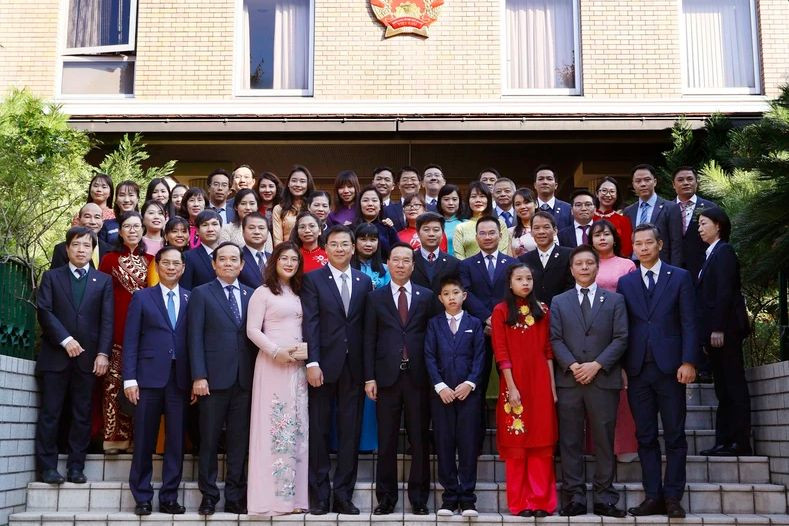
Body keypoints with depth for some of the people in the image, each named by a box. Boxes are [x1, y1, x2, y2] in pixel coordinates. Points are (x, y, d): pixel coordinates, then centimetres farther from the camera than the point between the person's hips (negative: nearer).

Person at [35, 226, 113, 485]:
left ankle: (76, 467, 8)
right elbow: (44, 311, -2)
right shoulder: (52, 277, 10)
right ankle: (47, 467, 5)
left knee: (82, 415, 2)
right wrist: (65, 340, -13)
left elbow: (107, 320, 3)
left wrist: (103, 353, -8)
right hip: (55, 355, -1)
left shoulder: (104, 281, 11)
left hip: (88, 357, 1)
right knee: (50, 413, 0)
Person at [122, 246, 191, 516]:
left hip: (180, 379, 1)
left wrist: (196, 378, -1)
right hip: (149, 377, -1)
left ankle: (169, 498, 12)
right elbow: (131, 340, 2)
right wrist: (129, 378, -6)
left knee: (176, 442, 3)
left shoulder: (191, 299, 9)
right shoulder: (142, 297, 7)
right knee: (144, 441, 3)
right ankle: (142, 498, 13)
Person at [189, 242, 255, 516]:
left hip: (244, 379, 3)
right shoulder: (201, 294, 4)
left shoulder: (251, 295, 12)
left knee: (239, 441, 6)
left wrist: (257, 374, -1)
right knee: (209, 440, 4)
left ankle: (235, 497, 14)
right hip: (214, 378, -2)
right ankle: (209, 496, 14)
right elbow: (195, 337, -2)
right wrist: (199, 376, -10)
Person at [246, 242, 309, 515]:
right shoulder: (263, 292, -1)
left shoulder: (298, 294, 17)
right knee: (274, 427, -7)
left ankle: (293, 495, 10)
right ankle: (272, 497, -2)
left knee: (297, 428, 5)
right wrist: (276, 351, -17)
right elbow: (252, 330, -7)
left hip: (298, 366, 6)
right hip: (272, 365, -6)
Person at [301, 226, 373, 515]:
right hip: (324, 365, -3)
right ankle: (319, 494, 13)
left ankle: (343, 495, 14)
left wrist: (369, 367, 1)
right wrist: (312, 363, -15)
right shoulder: (313, 280, 1)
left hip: (354, 367, 3)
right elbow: (310, 323, -7)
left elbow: (366, 325, 7)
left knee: (350, 432, 6)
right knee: (319, 431, 4)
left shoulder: (364, 281, 10)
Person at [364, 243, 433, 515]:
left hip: (418, 377, 0)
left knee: (419, 441, 5)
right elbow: (369, 339, 4)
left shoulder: (426, 296, 8)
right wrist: (369, 378, -2)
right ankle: (386, 498, 13)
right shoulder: (375, 297, 8)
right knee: (386, 442, 5)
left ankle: (418, 498, 14)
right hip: (387, 377, 0)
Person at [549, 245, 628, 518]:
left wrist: (597, 365, -11)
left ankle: (604, 499, 8)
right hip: (568, 381, 1)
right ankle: (575, 498, 6)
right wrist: (572, 365, -11)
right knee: (570, 442, 1)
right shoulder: (558, 302, 13)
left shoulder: (615, 300, 10)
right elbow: (555, 339, 4)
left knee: (604, 441, 2)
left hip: (604, 380, -1)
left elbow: (621, 338, 1)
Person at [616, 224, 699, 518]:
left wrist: (688, 362, -9)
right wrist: (620, 366, 1)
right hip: (637, 369, 2)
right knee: (645, 437, 5)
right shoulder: (625, 283, 11)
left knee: (675, 436, 2)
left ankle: (673, 497, 7)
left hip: (670, 367, -2)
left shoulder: (679, 277, 4)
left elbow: (689, 323, 0)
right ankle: (653, 497, 10)